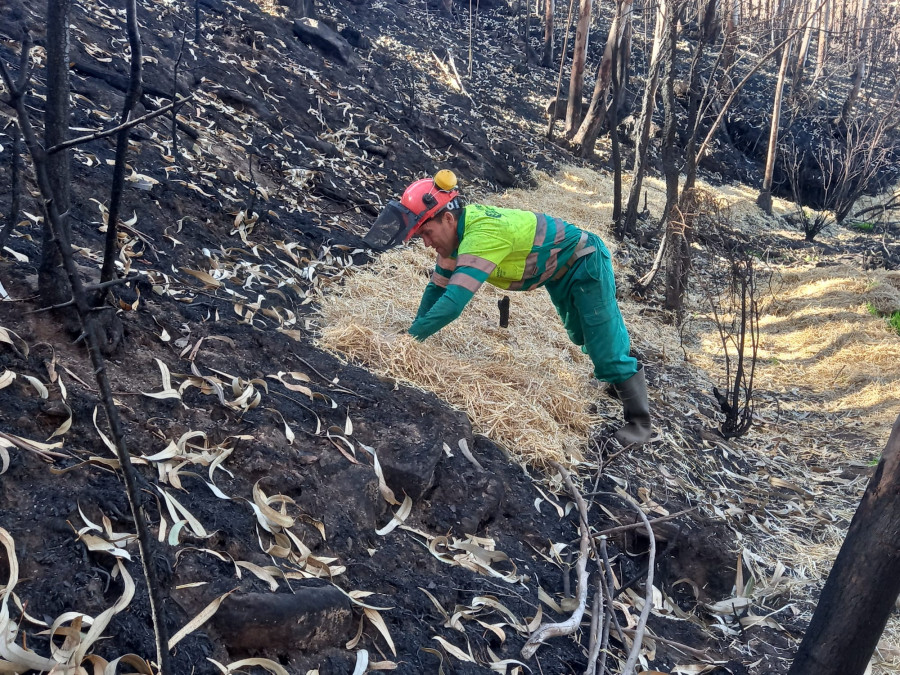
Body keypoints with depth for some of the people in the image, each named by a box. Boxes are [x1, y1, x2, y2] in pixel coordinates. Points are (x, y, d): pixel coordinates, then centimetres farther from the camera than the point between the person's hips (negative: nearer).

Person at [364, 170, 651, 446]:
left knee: (607, 353, -5)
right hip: (560, 273, 9)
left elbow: (453, 302, -44)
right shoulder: (456, 231, -11)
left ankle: (639, 422, 11)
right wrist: (416, 332, -9)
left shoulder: (482, 233, -40)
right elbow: (437, 289, -1)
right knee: (584, 338, 28)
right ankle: (622, 381, 52)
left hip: (586, 262, -9)